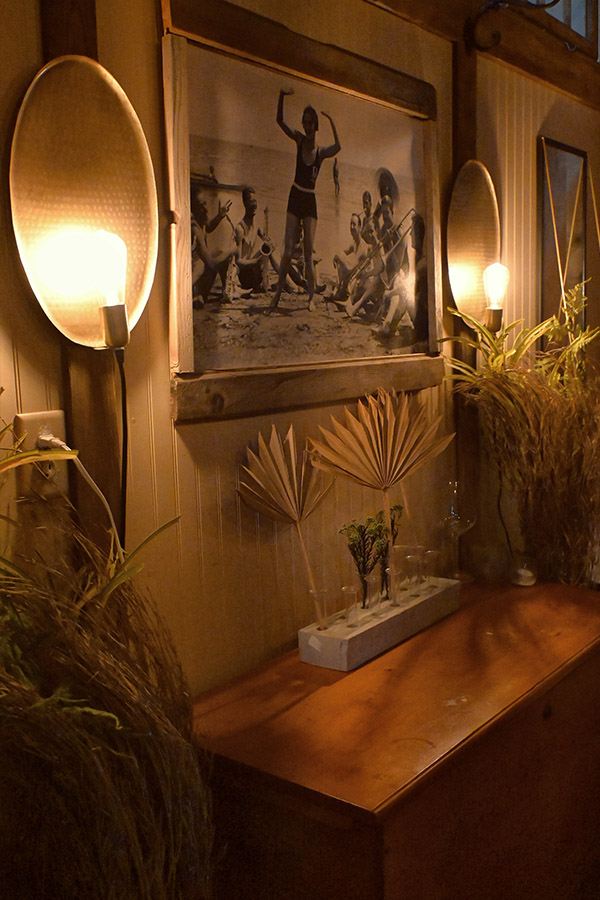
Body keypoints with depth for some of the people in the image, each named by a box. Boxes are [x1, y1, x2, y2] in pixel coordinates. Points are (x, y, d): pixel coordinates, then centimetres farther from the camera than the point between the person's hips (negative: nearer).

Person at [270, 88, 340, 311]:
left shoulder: (321, 151, -1)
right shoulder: (299, 140, 3)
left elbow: (338, 147, -21)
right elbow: (280, 120, -5)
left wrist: (332, 122, -24)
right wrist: (281, 96, -18)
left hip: (310, 201, -1)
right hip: (295, 197, 1)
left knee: (308, 252, -4)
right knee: (288, 249, -5)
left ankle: (311, 297, -4)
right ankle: (278, 293, 2)